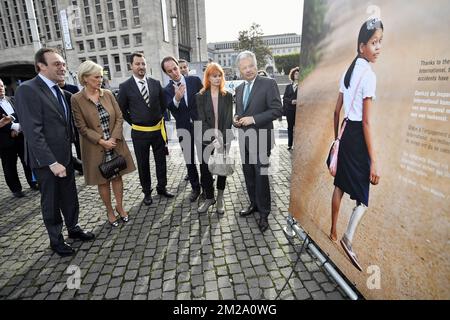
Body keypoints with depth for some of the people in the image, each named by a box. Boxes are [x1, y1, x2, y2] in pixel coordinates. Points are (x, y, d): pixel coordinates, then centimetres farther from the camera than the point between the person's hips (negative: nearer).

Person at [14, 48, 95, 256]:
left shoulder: (58, 90, 9)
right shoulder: (27, 90, -16)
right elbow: (33, 132, -21)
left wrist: (69, 150, 6)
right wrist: (52, 162, -23)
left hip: (65, 156, 7)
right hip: (47, 161, -6)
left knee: (70, 198, 18)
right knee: (51, 202, 11)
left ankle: (73, 228, 38)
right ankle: (56, 240, 30)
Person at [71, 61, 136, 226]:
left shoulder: (108, 94, 2)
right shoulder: (77, 99, -8)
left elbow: (119, 117, -1)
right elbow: (82, 127, -9)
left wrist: (114, 139, -12)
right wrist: (102, 141, -16)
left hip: (116, 144, 3)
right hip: (96, 148, -3)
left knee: (117, 176, 11)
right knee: (103, 181, 10)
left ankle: (120, 207, 30)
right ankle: (110, 211, 28)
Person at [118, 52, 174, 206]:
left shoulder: (156, 83, 1)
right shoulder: (125, 87, -7)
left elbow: (163, 103, 13)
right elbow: (122, 109, 2)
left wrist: (159, 117, 8)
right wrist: (133, 122, 1)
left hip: (158, 129, 2)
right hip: (139, 132, -2)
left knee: (161, 161, 12)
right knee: (143, 164, 10)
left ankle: (162, 187, 31)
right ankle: (147, 192, 28)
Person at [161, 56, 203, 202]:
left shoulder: (195, 80, -3)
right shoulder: (167, 90, 0)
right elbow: (171, 110, -16)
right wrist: (176, 99, -37)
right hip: (184, 129, 2)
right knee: (189, 161, 12)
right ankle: (195, 188, 30)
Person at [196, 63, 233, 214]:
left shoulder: (227, 96, 1)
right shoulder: (201, 96, 0)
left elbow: (229, 120, -5)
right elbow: (202, 121, -7)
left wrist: (222, 139, -16)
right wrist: (213, 139, -18)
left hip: (224, 139, 0)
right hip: (206, 140, 0)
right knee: (205, 170, 4)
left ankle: (220, 199, 27)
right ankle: (209, 198, 25)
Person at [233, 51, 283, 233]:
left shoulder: (268, 84, -7)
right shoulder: (239, 89, 13)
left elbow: (277, 110, -14)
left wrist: (253, 119, -21)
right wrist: (236, 119, -1)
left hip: (260, 139, -6)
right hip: (244, 139, 6)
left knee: (261, 176, -1)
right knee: (249, 175, 14)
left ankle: (264, 213, 15)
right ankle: (254, 204, 33)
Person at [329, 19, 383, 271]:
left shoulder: (349, 71, 10)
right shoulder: (369, 75, -15)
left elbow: (337, 110, 14)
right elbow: (367, 122, -19)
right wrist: (374, 161, -17)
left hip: (346, 133, 8)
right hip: (358, 137, -8)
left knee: (341, 186, 17)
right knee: (364, 196, 4)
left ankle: (334, 232, 30)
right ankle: (348, 238, 1)